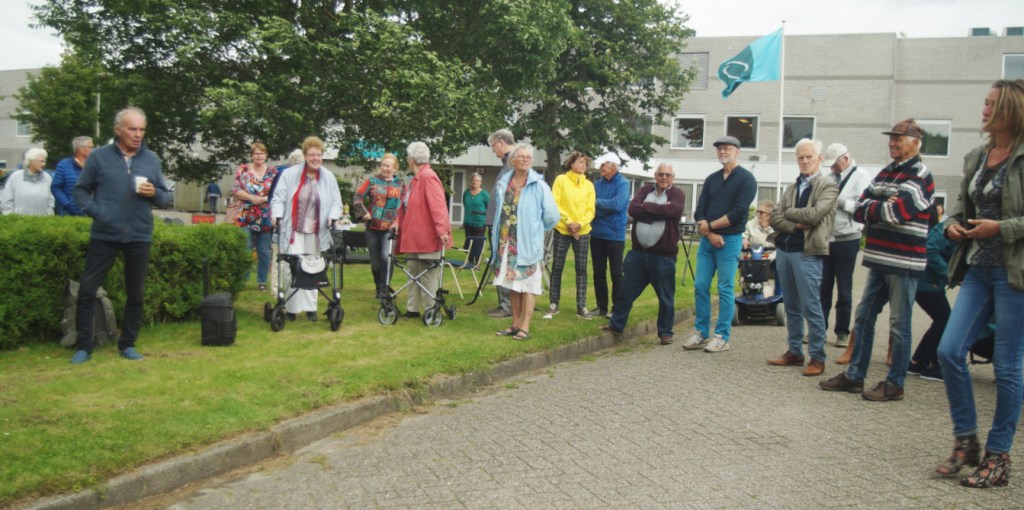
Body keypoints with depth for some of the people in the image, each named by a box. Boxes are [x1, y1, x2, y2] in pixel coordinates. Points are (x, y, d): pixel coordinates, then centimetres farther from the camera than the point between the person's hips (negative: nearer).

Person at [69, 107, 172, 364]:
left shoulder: (151, 159, 6)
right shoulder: (99, 156, -1)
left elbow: (166, 197, 10)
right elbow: (80, 190, 4)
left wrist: (154, 193, -12)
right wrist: (94, 210, -12)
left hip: (139, 236, 2)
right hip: (104, 235, -2)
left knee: (136, 293, 8)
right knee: (87, 289, -1)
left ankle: (128, 344, 22)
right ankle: (83, 346, 12)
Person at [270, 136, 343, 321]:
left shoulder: (329, 177, 5)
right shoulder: (289, 174, -2)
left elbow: (336, 202, 8)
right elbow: (278, 198, -2)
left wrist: (333, 217, -9)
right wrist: (278, 217, -16)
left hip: (315, 233, 2)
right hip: (292, 231, -2)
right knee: (291, 270, -3)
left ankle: (310, 308, 17)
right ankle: (291, 308, 7)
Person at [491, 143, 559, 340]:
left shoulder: (538, 186, -6)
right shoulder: (503, 184, 8)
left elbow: (552, 214, -6)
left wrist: (537, 229, 5)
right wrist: (497, 238, 11)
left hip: (528, 243, -5)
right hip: (507, 242, 5)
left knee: (527, 283, -2)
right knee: (512, 282, 11)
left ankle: (525, 327, 1)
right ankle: (515, 324, 20)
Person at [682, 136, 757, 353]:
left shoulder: (746, 179, -2)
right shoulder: (711, 179, 15)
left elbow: (738, 213, -12)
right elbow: (699, 212, 8)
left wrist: (710, 225, -9)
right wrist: (709, 234, -8)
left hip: (730, 240, -5)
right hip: (707, 239, 6)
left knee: (725, 289, -2)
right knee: (700, 286, 4)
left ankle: (722, 337, 4)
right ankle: (701, 333, 13)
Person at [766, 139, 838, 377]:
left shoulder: (828, 186, -1)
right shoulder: (792, 187, 16)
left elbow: (813, 214, -15)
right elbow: (775, 217, 5)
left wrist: (788, 212, -1)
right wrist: (796, 225, -12)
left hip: (807, 253, -6)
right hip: (783, 250, 6)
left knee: (811, 307, -5)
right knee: (791, 306, 12)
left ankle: (817, 358, 2)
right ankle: (794, 352, 20)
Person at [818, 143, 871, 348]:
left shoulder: (860, 177, -6)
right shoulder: (830, 178, 12)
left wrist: (839, 202, -17)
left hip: (847, 240, -5)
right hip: (826, 239, 5)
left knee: (844, 289, 5)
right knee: (823, 286, 8)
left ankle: (842, 332, 15)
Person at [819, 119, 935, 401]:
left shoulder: (920, 176, -9)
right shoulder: (885, 173, 16)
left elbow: (897, 211, -22)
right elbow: (859, 210, 7)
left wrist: (871, 209, -5)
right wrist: (884, 208, -11)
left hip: (904, 261, -8)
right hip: (879, 258, 8)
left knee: (899, 325, 1)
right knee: (863, 317, 11)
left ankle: (895, 384, 10)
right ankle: (854, 375, 20)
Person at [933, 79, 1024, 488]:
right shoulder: (976, 158, 11)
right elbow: (961, 203, 19)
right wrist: (952, 224, 0)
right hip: (977, 270, 6)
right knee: (949, 352, 1)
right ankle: (966, 439, 17)